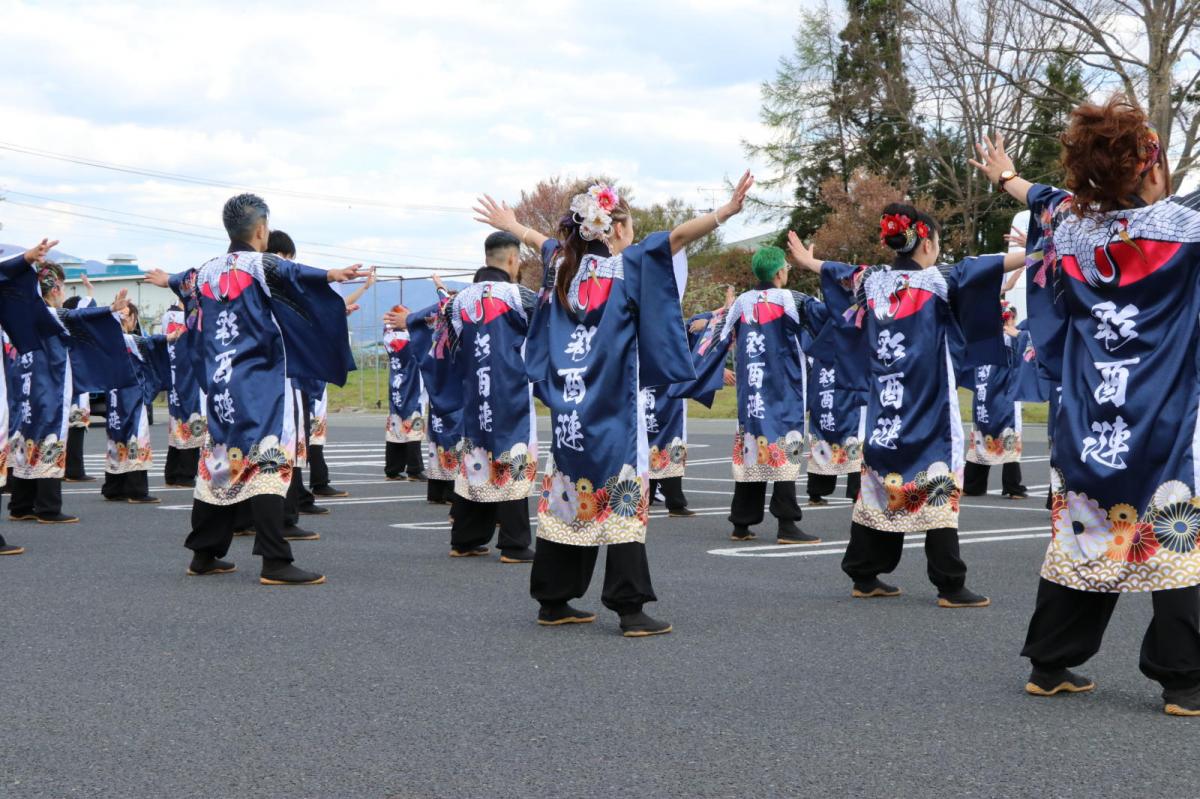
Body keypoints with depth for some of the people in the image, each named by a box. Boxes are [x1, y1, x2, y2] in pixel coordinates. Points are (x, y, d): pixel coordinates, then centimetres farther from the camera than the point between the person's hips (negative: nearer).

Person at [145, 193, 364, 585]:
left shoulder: (208, 271, 12)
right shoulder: (260, 265, -9)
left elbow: (187, 282, 36)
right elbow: (292, 273, -32)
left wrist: (167, 280, 61)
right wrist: (330, 276, -51)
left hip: (219, 385, 8)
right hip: (259, 385, -7)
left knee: (217, 461, 16)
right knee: (267, 463, -12)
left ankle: (204, 554, 23)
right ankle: (275, 563, -18)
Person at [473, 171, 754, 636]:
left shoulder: (562, 264, 10)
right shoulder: (629, 266, -8)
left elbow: (537, 239, 31)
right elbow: (677, 237, -21)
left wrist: (509, 226, 50)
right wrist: (723, 213, -29)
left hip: (566, 409, 6)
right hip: (612, 411, -6)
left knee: (567, 497, 12)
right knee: (623, 502, -5)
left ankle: (553, 601, 18)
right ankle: (630, 610, -8)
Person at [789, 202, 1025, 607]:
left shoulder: (871, 280, 7)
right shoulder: (937, 279, -9)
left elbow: (836, 272, 26)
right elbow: (980, 268, -18)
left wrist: (807, 260, 46)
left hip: (883, 406, 6)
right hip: (928, 408, -6)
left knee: (879, 483, 12)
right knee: (935, 487, -4)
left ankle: (864, 576, 17)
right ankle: (950, 586, -4)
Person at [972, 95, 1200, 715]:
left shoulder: (1070, 227, 3)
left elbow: (1045, 200, 24)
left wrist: (1006, 178, 45)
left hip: (1086, 426, 5)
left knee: (1080, 538, 12)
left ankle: (1050, 666, 17)